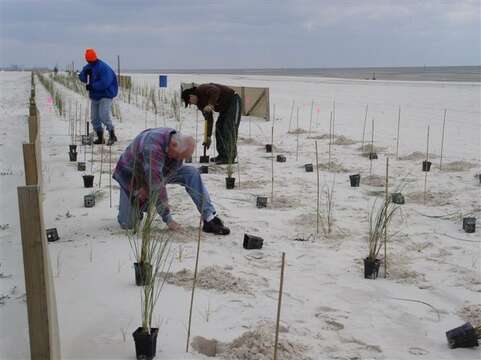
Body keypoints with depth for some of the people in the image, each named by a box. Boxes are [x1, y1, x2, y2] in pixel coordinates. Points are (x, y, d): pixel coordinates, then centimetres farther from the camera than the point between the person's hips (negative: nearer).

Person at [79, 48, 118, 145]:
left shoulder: (104, 68, -18)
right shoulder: (88, 67, 8)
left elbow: (104, 83, -25)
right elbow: (82, 78, 6)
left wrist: (91, 86, -18)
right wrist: (85, 73, -16)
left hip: (105, 96, -8)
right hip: (94, 96, 8)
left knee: (104, 116, -19)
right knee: (94, 118, 7)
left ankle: (112, 135, -7)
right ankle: (100, 138, 16)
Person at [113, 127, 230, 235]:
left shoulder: (178, 140, -19)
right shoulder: (153, 147, -42)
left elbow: (169, 172, -18)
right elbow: (156, 184, -44)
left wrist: (148, 188, -34)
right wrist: (168, 219, -42)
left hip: (155, 173, 5)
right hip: (132, 176, -5)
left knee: (191, 173, -18)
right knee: (127, 224, -15)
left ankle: (210, 219, -15)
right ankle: (140, 205, 19)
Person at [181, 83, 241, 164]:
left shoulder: (202, 89, -18)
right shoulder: (200, 103, 8)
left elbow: (216, 91, -36)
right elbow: (209, 120, 8)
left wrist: (210, 104, -36)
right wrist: (208, 137, 5)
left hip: (233, 101, -10)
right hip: (225, 107, 10)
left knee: (230, 127, -17)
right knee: (219, 127, 9)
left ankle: (230, 157, -19)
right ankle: (222, 155, 13)